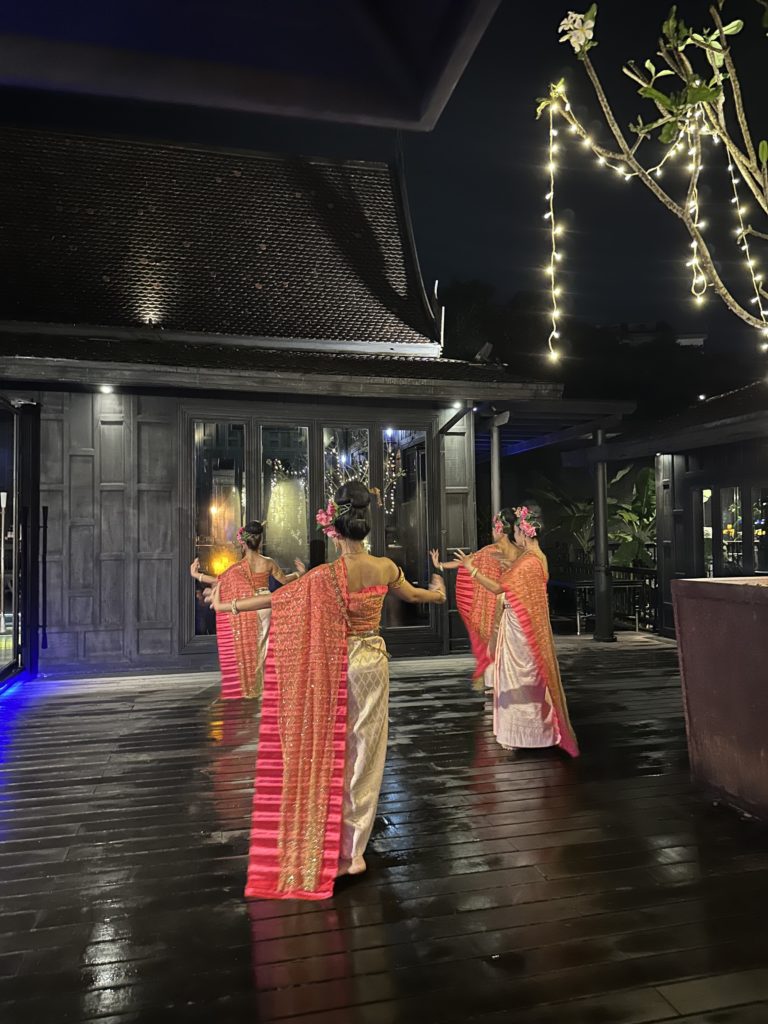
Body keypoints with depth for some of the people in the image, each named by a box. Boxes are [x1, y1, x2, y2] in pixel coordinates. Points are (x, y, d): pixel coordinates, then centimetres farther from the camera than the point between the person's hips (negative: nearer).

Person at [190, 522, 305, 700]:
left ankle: (247, 687, 15)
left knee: (246, 647, 10)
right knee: (261, 646, 12)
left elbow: (219, 580, -10)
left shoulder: (238, 567, -14)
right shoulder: (269, 563, -6)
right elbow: (284, 580, 5)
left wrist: (196, 575, 1)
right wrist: (299, 573, 23)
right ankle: (259, 686, 17)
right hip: (264, 607, 2)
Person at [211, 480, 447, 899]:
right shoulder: (386, 568, -6)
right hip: (372, 661, 3)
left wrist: (227, 605, 5)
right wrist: (437, 591, 38)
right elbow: (414, 595, 14)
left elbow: (274, 598, -8)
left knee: (331, 754, 13)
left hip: (334, 667, -2)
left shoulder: (325, 576, -17)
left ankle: (326, 847, 25)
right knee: (365, 755, 11)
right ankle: (352, 852, 19)